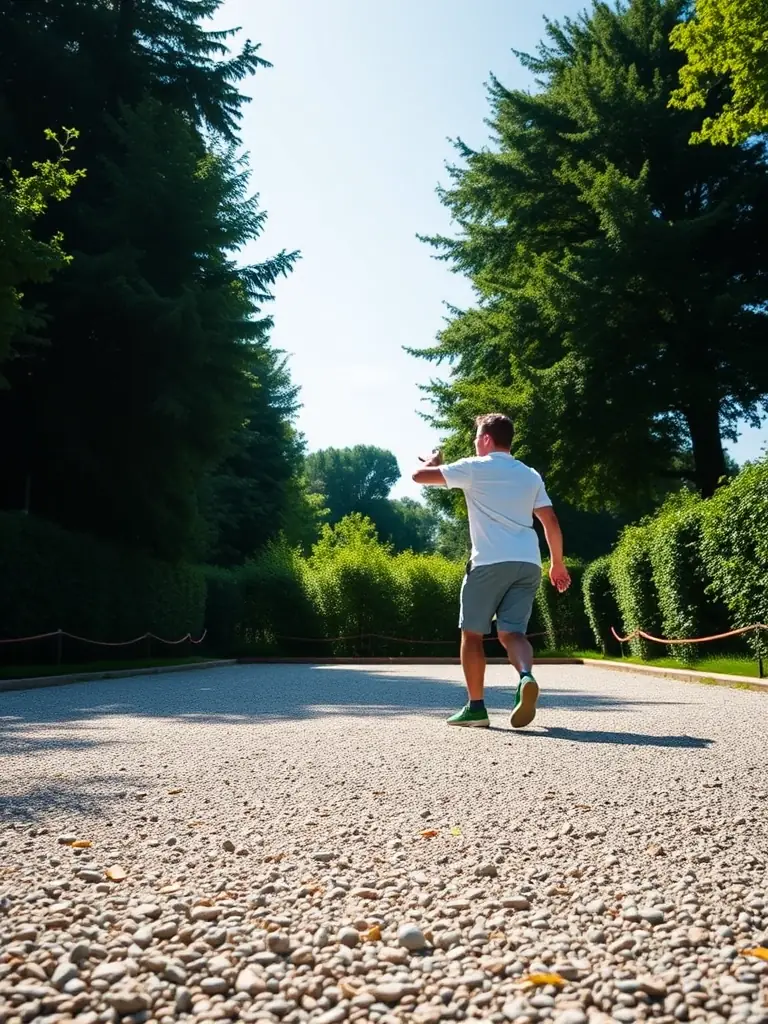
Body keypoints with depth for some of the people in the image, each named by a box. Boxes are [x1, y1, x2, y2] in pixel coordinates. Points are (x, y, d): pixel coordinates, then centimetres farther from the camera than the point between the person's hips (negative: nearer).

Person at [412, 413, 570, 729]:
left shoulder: (475, 468, 3)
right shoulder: (531, 475, 17)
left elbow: (419, 475, 4)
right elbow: (551, 522, 14)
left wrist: (433, 461, 26)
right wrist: (557, 563, 21)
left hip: (490, 562, -5)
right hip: (528, 564, 5)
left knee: (472, 633, 8)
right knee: (512, 632, 4)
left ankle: (476, 707, 8)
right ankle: (526, 677, -26)